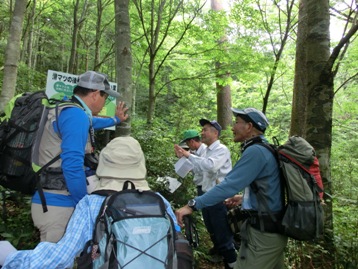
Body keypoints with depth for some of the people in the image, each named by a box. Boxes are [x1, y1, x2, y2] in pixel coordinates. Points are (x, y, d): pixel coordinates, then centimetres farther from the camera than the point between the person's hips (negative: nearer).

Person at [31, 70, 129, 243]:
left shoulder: (66, 112, 16)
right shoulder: (76, 115, -16)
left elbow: (88, 123, 39)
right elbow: (72, 165, -25)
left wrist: (116, 120, 55)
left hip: (51, 201, 10)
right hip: (58, 204, -10)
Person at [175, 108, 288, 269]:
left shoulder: (255, 151, -22)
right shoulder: (265, 149, 9)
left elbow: (230, 184, -27)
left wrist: (193, 205, -25)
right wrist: (244, 198, 21)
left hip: (263, 232, -10)